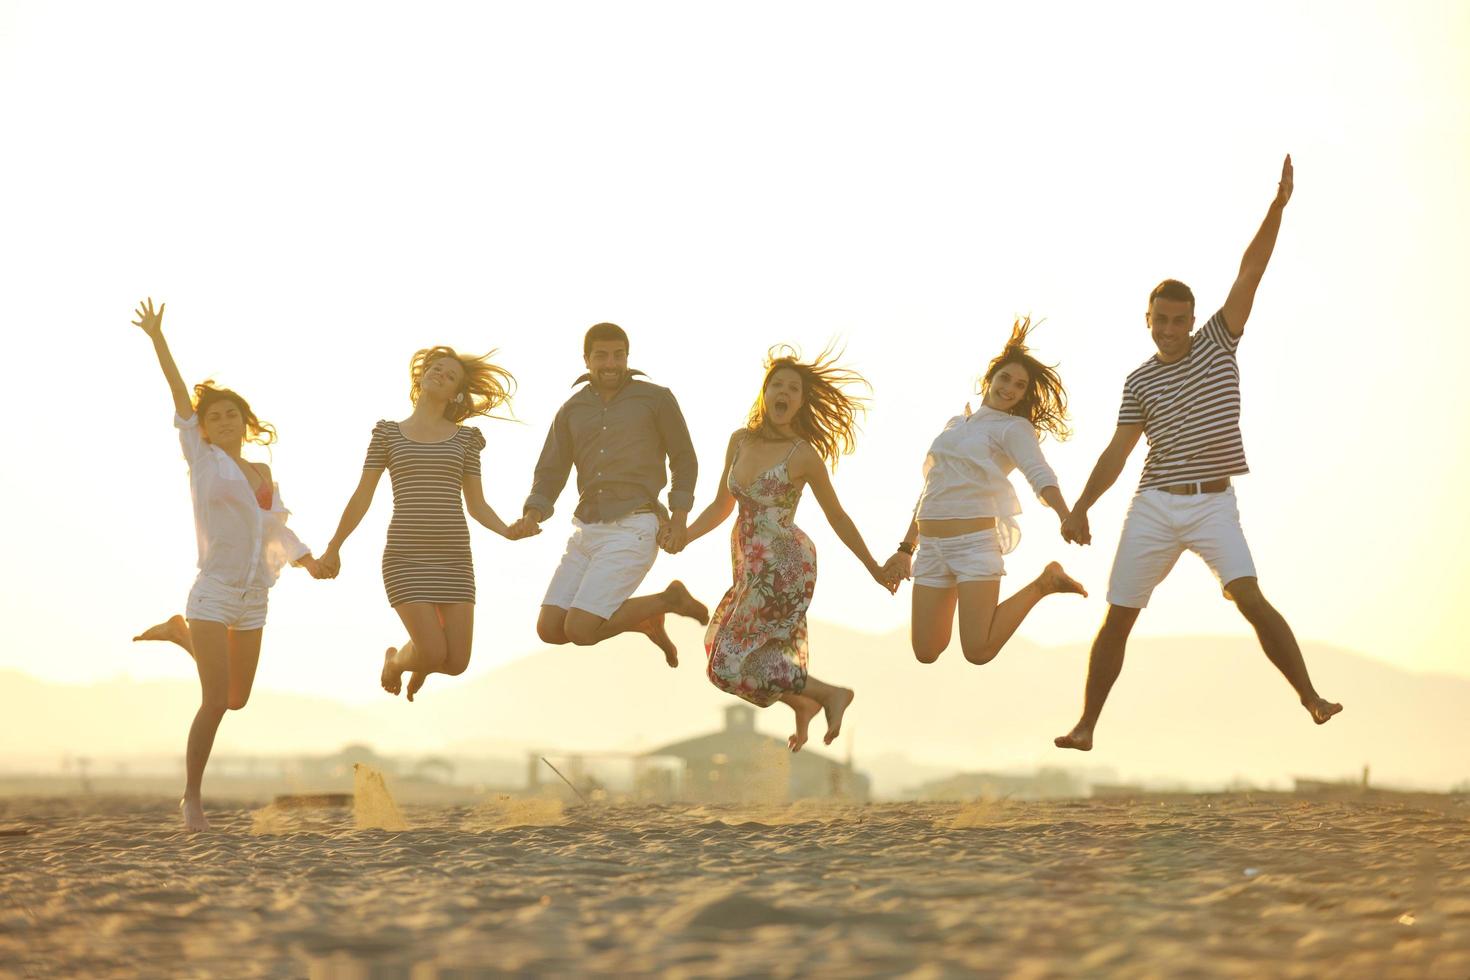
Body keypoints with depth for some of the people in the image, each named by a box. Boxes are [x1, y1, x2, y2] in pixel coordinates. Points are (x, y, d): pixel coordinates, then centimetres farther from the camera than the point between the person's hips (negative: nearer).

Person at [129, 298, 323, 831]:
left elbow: (278, 532, 20)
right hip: (213, 593, -6)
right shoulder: (203, 460, -2)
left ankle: (180, 632, 35)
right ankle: (192, 796, -1)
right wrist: (157, 339, -13)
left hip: (253, 599, 6)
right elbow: (179, 394, -8)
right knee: (215, 700, -14)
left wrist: (310, 561, 5)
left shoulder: (264, 475, 12)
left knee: (237, 699, 15)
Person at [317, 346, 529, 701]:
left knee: (456, 664, -3)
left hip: (453, 559, 3)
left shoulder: (464, 438, 10)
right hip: (406, 557, -2)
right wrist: (333, 548, 7)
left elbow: (476, 505, 9)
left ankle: (420, 662, 36)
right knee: (434, 655, -16)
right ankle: (395, 660, 22)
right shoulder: (388, 433, 6)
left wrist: (508, 532, -11)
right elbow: (362, 496, 8)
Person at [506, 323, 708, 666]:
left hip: (633, 533, -6)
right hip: (588, 532, 6)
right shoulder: (571, 411, 11)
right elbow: (550, 477, 9)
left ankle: (669, 600, 6)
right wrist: (530, 518, -12)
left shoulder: (656, 399, 0)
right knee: (549, 630, 0)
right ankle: (648, 620, 21)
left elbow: (684, 461, 7)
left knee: (579, 631, -17)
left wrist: (679, 519, -7)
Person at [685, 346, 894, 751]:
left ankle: (830, 693, 5)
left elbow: (837, 517, -1)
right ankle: (804, 703, 38)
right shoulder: (740, 441, 4)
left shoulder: (805, 454, -11)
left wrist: (875, 569, 6)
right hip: (750, 566, 7)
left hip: (785, 566, -7)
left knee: (732, 664, -8)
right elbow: (721, 506, 15)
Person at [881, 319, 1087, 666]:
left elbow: (1040, 475, -17)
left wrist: (1066, 516, -36)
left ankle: (1044, 584, 5)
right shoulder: (955, 425, 20)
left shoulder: (1014, 429, 1)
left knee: (978, 651, -16)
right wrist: (906, 549, 22)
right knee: (926, 653, 2)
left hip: (974, 541, -6)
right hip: (932, 545, 6)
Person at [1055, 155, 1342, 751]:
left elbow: (1251, 270, -4)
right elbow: (1117, 453, 8)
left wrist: (1278, 206, -12)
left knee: (1251, 598, -20)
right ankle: (1087, 725, 12)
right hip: (1154, 506, 2)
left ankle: (1312, 699, -19)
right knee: (1118, 617, 3)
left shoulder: (1219, 341, 5)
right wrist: (1079, 508, -1)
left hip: (1214, 504, -2)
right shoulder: (1140, 382, 8)